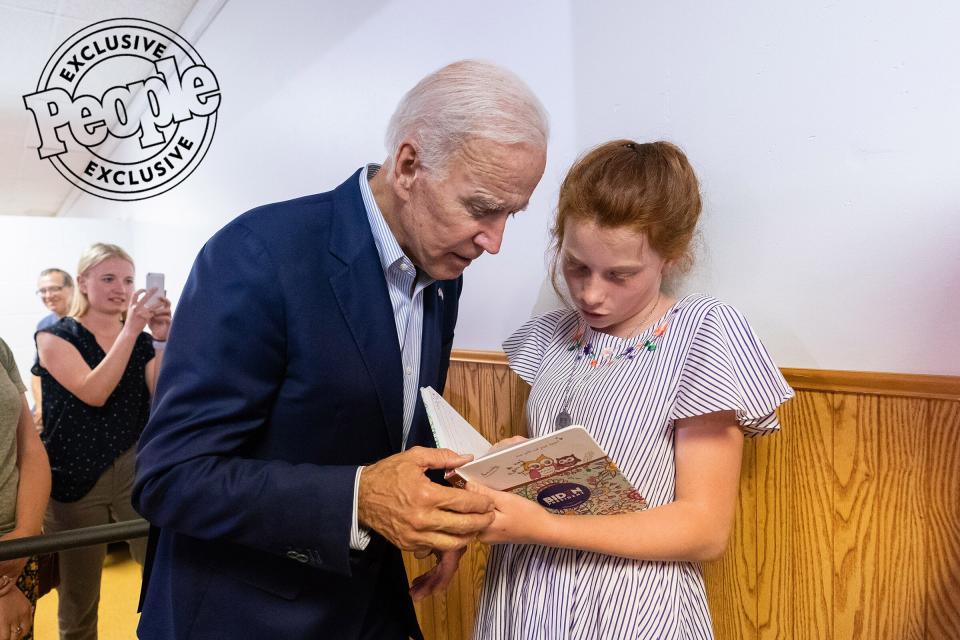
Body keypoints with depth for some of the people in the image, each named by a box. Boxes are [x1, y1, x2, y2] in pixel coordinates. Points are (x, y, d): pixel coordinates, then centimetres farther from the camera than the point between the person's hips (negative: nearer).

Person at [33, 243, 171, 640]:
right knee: (77, 602, 12)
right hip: (74, 478, -2)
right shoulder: (55, 336, -2)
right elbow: (93, 393, -19)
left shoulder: (141, 340, 7)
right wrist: (130, 330, -24)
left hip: (137, 472, 2)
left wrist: (162, 340, -20)